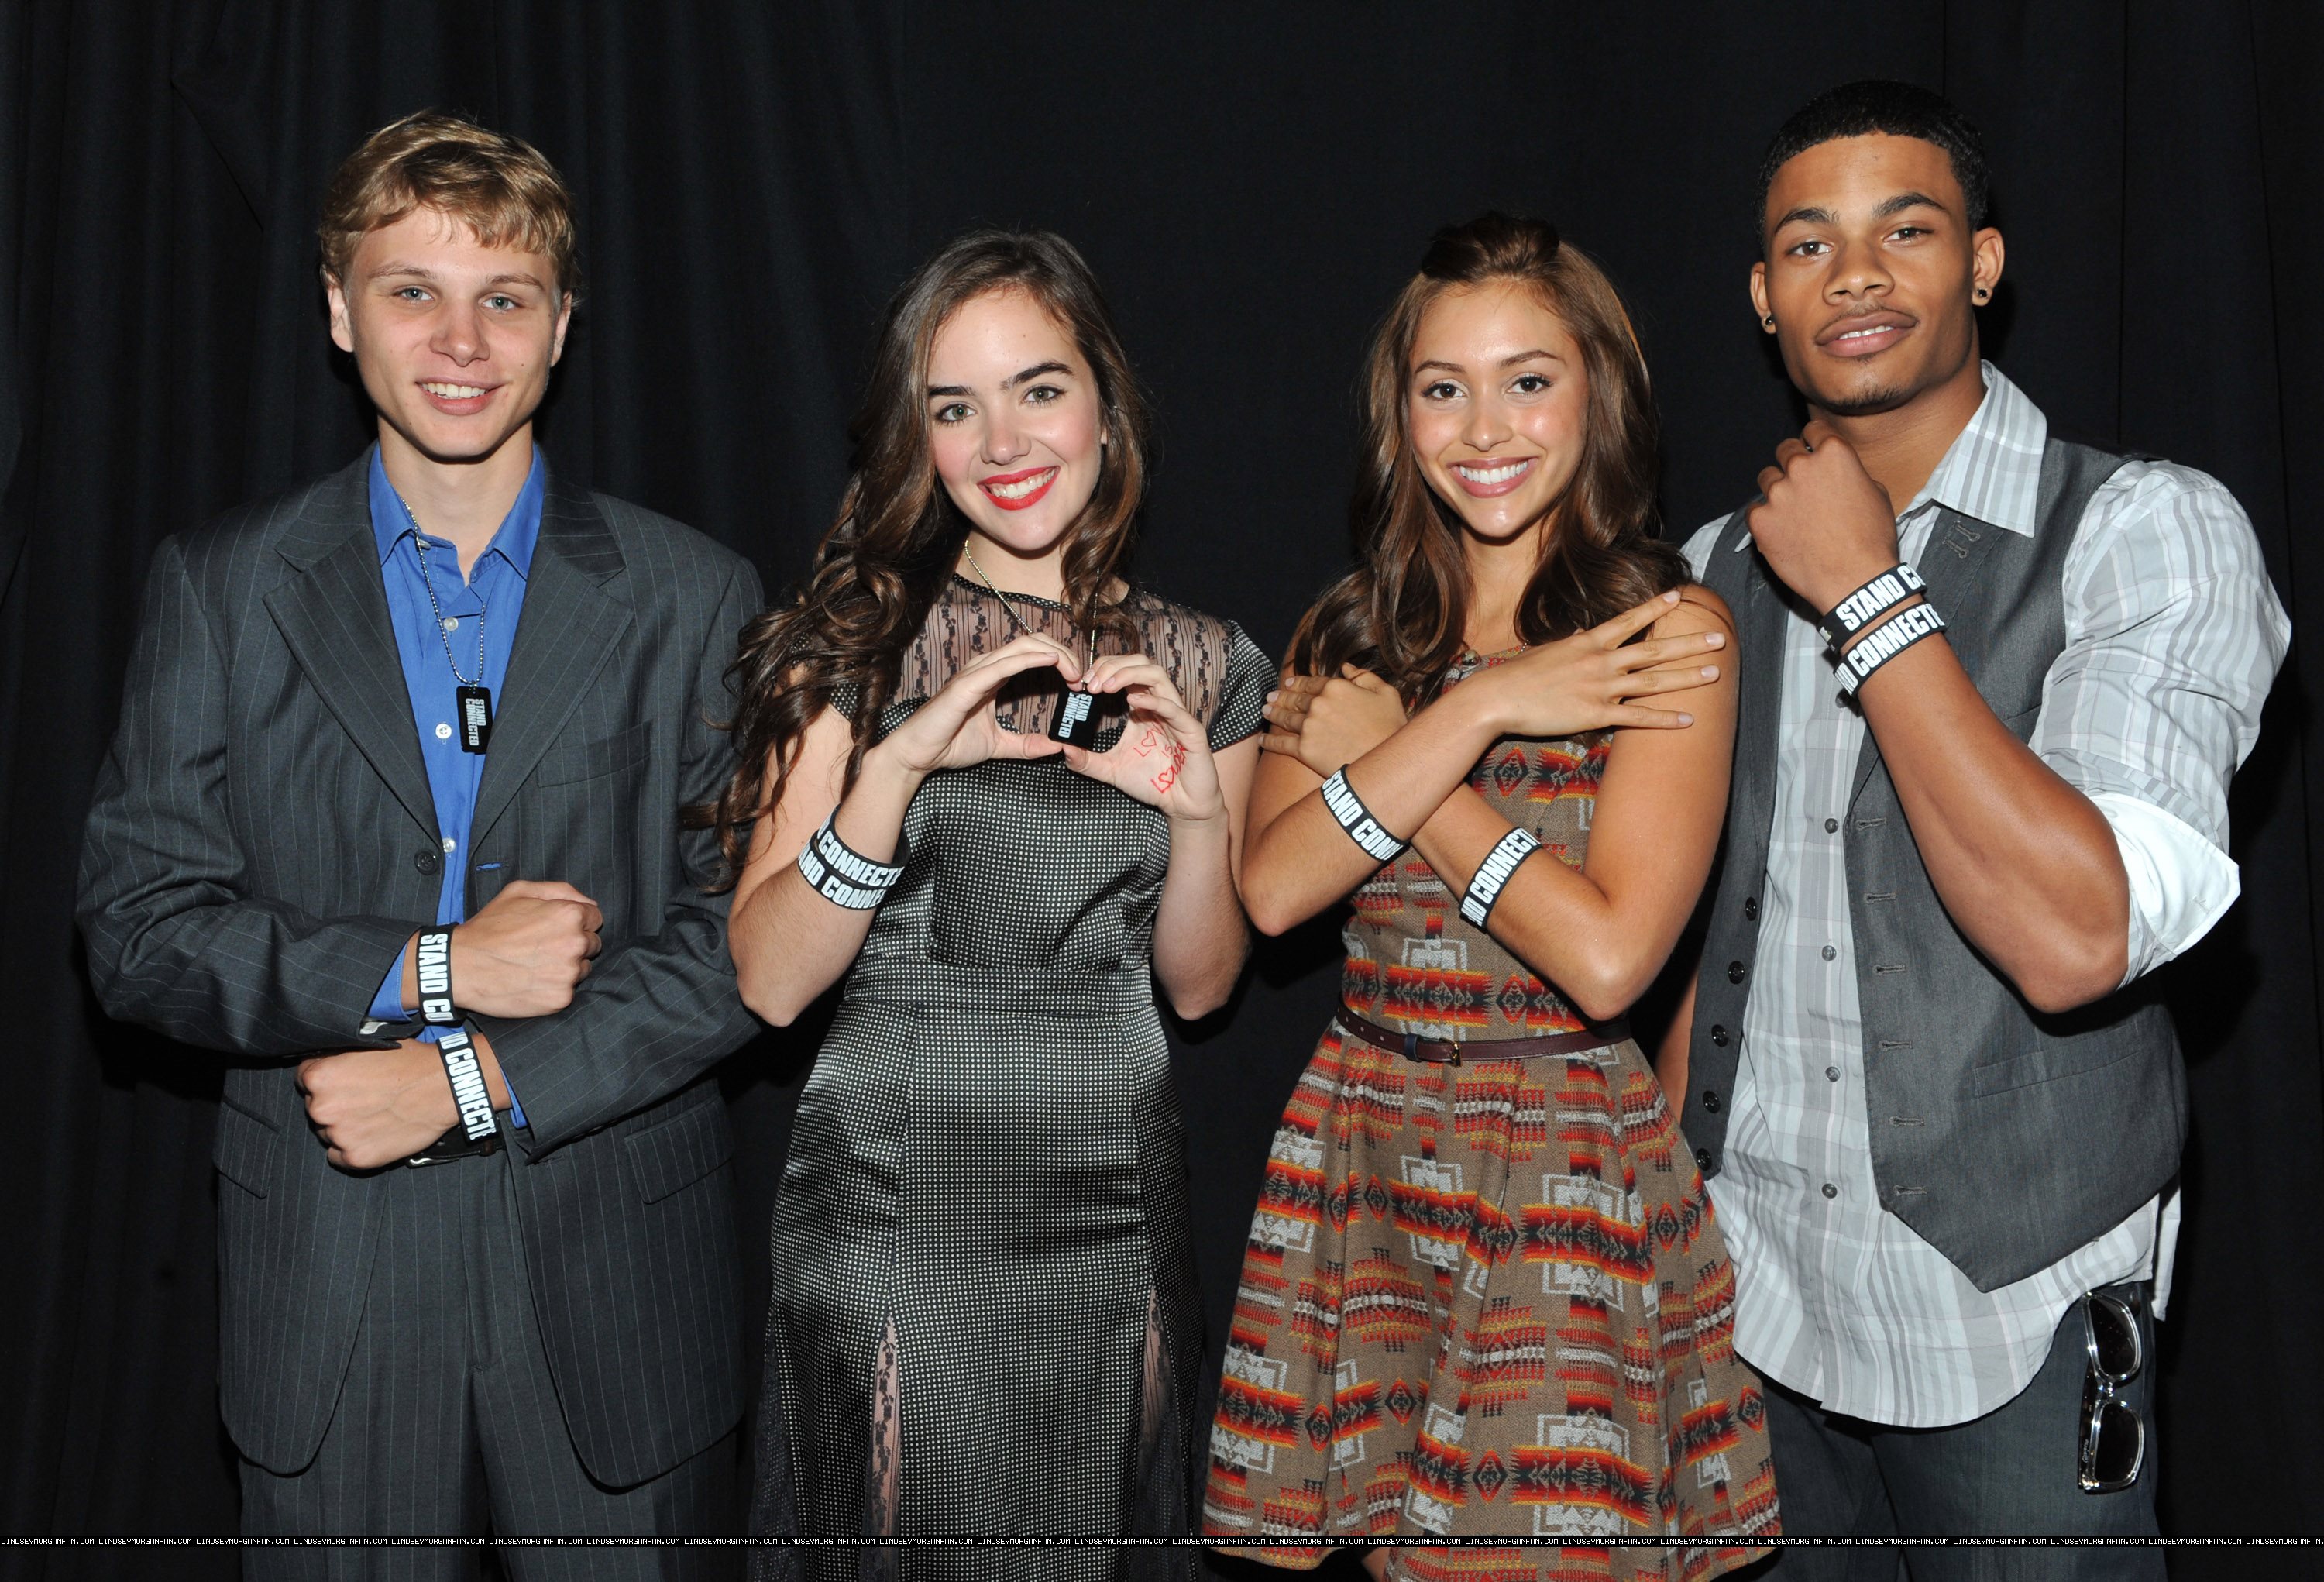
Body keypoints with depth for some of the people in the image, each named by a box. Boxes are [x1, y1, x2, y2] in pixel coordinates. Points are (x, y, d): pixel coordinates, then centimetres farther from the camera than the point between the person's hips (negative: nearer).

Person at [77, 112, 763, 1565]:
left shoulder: (691, 599, 0)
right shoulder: (220, 588, 3)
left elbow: (743, 937, -4)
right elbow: (137, 924, -2)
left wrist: (469, 1080, -12)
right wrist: (426, 969, -15)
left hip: (620, 1289, 0)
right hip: (327, 1283, 1)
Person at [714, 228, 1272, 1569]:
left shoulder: (1203, 666, 4)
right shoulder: (859, 644, -5)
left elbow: (1199, 983, 7)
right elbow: (767, 982, -11)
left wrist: (1196, 808, -11)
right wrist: (901, 763, -24)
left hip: (1116, 1206, 3)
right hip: (897, 1201, -3)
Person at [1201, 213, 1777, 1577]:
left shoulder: (1668, 630, -7)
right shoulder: (1354, 630, 8)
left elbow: (1608, 956, -17)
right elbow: (1269, 889, -7)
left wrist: (1388, 754, -10)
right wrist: (1481, 709, -14)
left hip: (1570, 1178, -4)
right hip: (1364, 1152, 4)